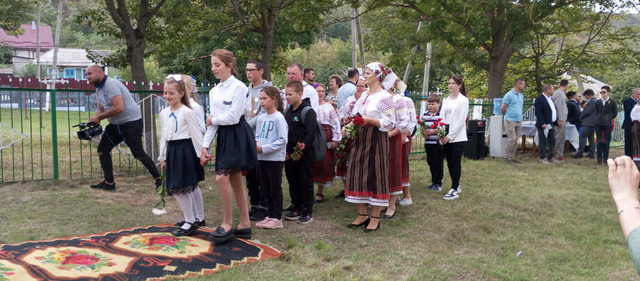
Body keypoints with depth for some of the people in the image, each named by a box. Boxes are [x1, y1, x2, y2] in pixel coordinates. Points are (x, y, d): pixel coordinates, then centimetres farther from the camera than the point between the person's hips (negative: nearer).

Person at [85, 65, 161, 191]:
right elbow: (102, 110, 18)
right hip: (115, 124, 10)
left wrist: (99, 117, -21)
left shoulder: (111, 84, -19)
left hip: (131, 122, -10)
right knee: (102, 149, 6)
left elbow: (119, 107, -29)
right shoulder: (99, 89, 12)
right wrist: (93, 120, -2)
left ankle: (158, 178, 3)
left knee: (138, 153, -10)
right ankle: (109, 183, 13)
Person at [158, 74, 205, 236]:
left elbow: (196, 134, -10)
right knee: (190, 187, 13)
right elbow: (164, 136, 17)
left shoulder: (187, 112, -10)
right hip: (172, 151, 7)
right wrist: (162, 157, 16)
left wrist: (201, 154, -11)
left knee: (179, 188, -7)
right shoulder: (164, 113, 12)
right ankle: (198, 218, 25)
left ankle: (190, 222, 5)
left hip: (186, 151, -7)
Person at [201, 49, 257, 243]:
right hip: (223, 136, 8)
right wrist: (205, 146, 6)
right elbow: (213, 121, 12)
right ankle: (245, 225, 19)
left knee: (222, 177, -15)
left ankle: (227, 224, -1)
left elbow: (233, 117, -17)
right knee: (235, 181, 10)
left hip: (238, 136, -8)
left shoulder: (239, 87, -10)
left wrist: (213, 120, -1)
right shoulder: (214, 92, 13)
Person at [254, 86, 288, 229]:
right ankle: (270, 215, 24)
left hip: (275, 158, -7)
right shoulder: (260, 118, 10)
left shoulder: (278, 117, -12)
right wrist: (255, 143, -4)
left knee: (275, 189, 1)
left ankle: (277, 218, 10)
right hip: (262, 158, 7)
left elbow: (283, 140, -16)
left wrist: (264, 148, -19)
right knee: (265, 189, 13)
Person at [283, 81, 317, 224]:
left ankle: (308, 212, 9)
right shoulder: (287, 112, 12)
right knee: (293, 182, 13)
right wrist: (285, 151, 6)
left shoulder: (308, 112, -12)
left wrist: (300, 151, -17)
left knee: (306, 182, 1)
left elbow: (311, 134, -17)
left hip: (304, 155, -7)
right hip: (289, 154, 7)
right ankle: (296, 209, 25)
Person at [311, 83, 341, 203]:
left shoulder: (328, 106, 7)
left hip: (326, 137, 0)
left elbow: (336, 123, 5)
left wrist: (336, 139, -2)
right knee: (312, 164, 0)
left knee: (324, 164, 1)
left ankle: (320, 192, 12)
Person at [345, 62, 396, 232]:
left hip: (376, 140, -7)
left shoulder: (385, 97, -8)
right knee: (357, 175, 7)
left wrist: (369, 120, -22)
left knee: (374, 176, -3)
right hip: (360, 140, 8)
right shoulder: (364, 95, 15)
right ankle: (362, 215, 19)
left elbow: (390, 123, -13)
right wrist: (353, 122, 4)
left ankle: (375, 218, 8)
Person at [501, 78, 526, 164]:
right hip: (510, 121, -7)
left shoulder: (521, 95, 15)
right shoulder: (509, 95, -9)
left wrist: (520, 116, 18)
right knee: (512, 139, -11)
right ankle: (507, 157, 0)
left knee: (516, 140, 7)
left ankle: (512, 157, 14)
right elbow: (502, 108, -6)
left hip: (519, 121, 7)